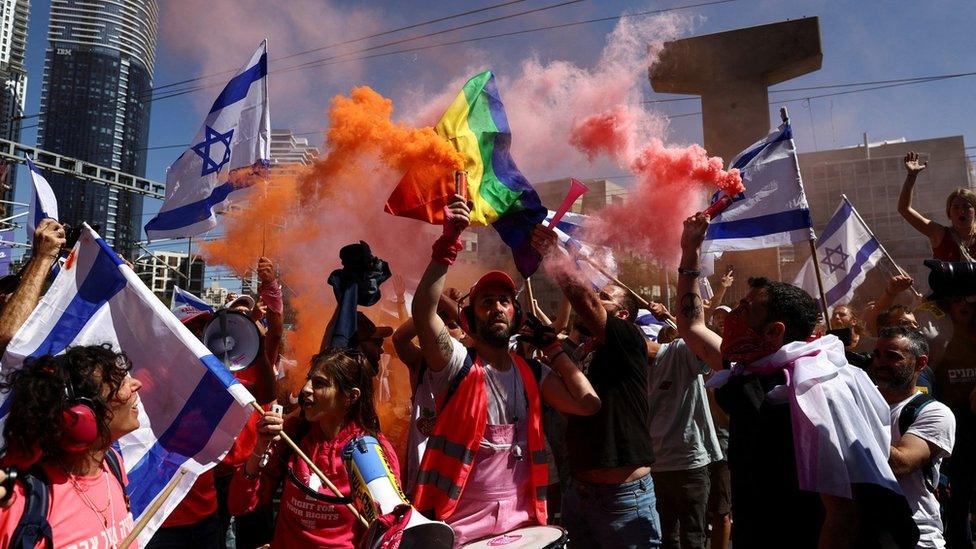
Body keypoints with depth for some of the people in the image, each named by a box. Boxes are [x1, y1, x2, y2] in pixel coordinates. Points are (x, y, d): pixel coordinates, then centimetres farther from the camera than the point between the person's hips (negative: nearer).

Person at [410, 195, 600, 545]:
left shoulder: (532, 374, 4)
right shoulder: (457, 365, -10)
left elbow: (588, 403, -8)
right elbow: (423, 311, -27)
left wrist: (551, 346, -2)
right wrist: (449, 241, -33)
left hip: (521, 520, 4)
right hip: (460, 524, -4)